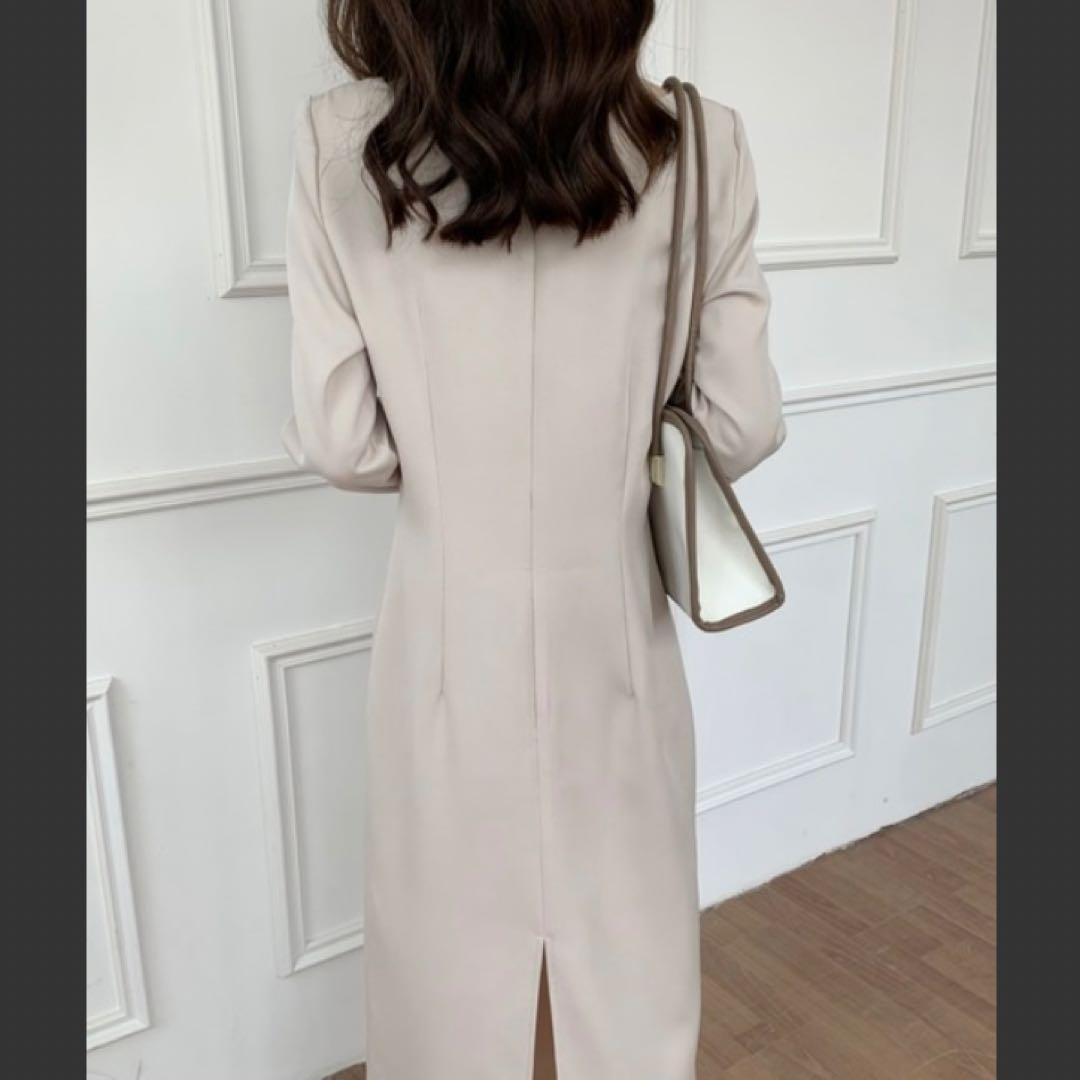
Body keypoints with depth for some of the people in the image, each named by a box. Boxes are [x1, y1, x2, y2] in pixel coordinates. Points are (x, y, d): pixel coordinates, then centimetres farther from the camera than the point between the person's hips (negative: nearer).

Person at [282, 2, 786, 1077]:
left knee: (453, 951, 22)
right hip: (612, 618, 1)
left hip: (450, 623, 0)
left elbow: (338, 442, -12)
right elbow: (741, 424, -8)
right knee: (629, 932, 24)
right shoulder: (697, 144, -11)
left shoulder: (341, 145, -12)